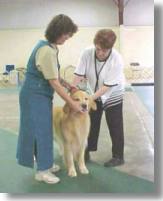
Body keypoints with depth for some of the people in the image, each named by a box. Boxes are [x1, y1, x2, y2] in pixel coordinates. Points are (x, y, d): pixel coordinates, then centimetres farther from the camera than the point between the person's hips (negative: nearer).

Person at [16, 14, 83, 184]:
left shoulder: (48, 46, 7)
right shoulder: (47, 50, -24)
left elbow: (53, 75, 16)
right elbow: (54, 82, -23)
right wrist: (71, 103, -17)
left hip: (39, 95, 10)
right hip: (35, 96, -10)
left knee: (43, 129, 17)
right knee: (40, 130, -1)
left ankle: (45, 164, 31)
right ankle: (42, 171, 12)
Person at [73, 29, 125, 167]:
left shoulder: (117, 60, -31)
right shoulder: (87, 53, -23)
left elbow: (108, 86, -29)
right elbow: (79, 75, -20)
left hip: (112, 95, -3)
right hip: (94, 93, 4)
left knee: (115, 126, 2)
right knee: (92, 123, 13)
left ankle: (118, 157, 15)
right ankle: (88, 150, 30)